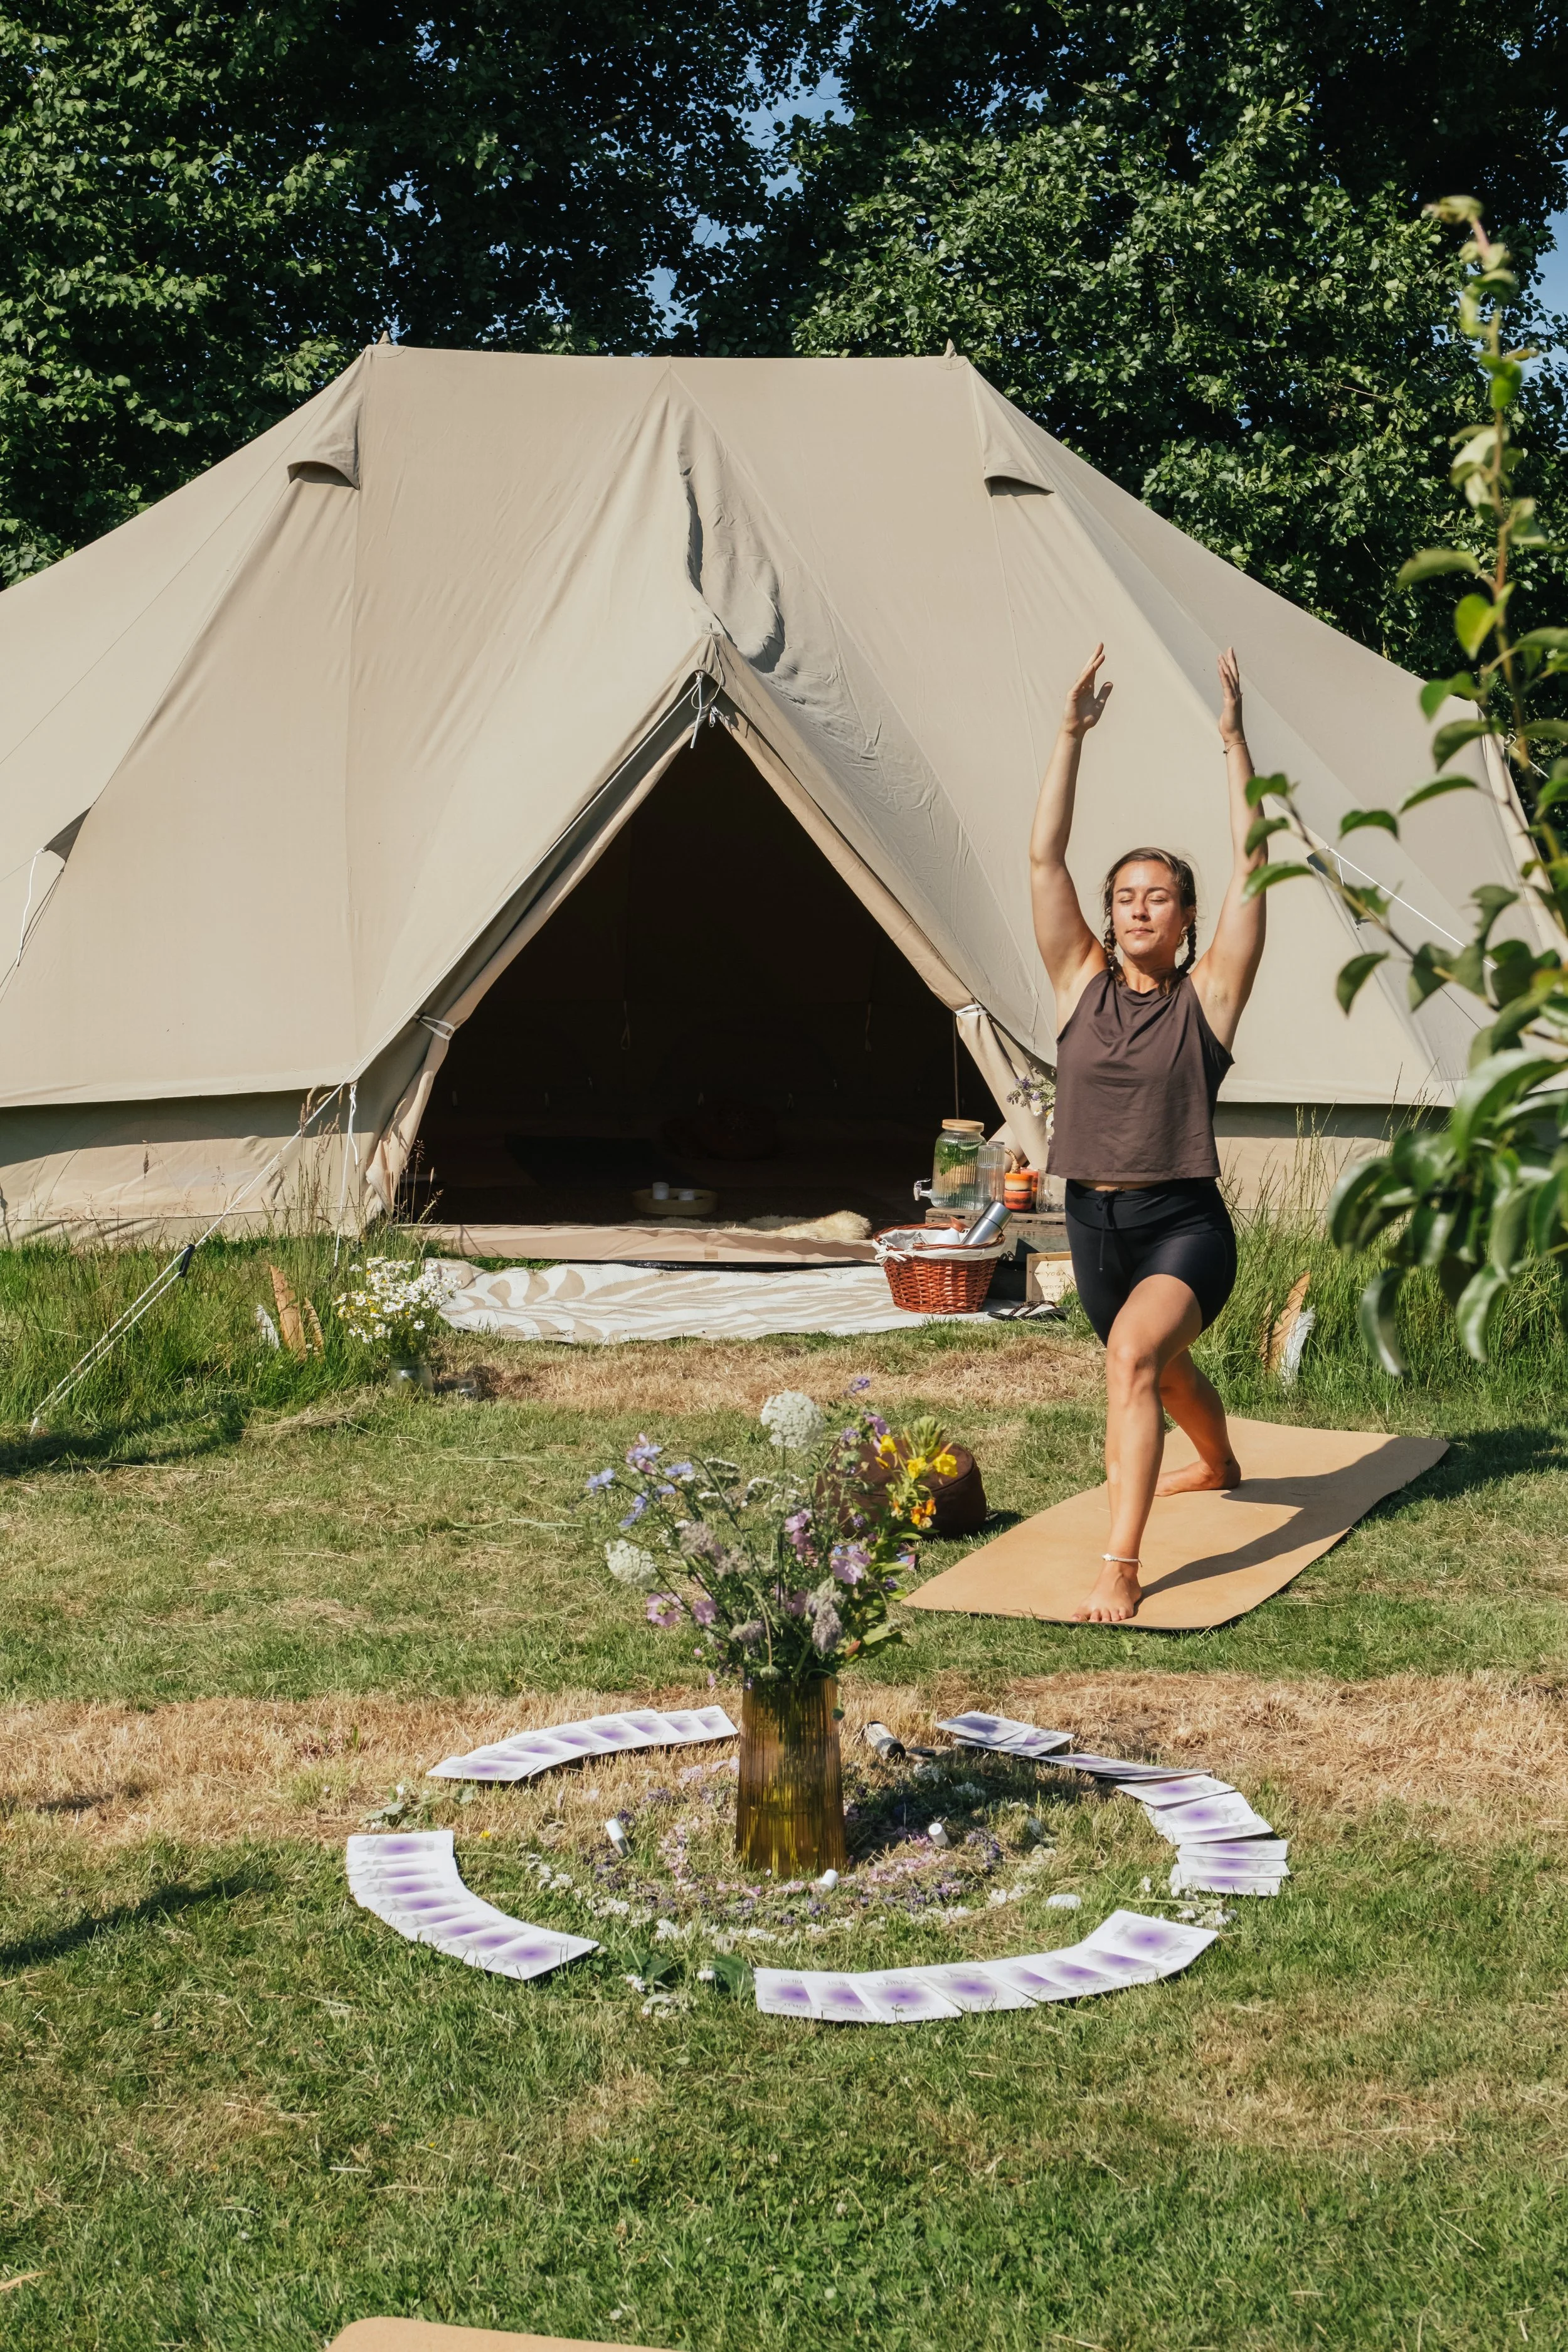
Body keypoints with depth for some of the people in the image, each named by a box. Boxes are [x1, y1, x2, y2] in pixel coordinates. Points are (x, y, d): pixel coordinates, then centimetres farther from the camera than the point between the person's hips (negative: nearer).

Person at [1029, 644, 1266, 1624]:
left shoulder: (1208, 992, -5)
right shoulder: (1083, 982, 2)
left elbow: (1251, 867, -13)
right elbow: (1044, 858, -5)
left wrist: (1235, 742, -15)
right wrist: (1072, 735, -10)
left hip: (1186, 1222, -5)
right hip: (1095, 1221, 5)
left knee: (1134, 1355, -31)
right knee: (1161, 1367, 28)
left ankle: (1122, 1565, -31)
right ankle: (1218, 1464, 61)